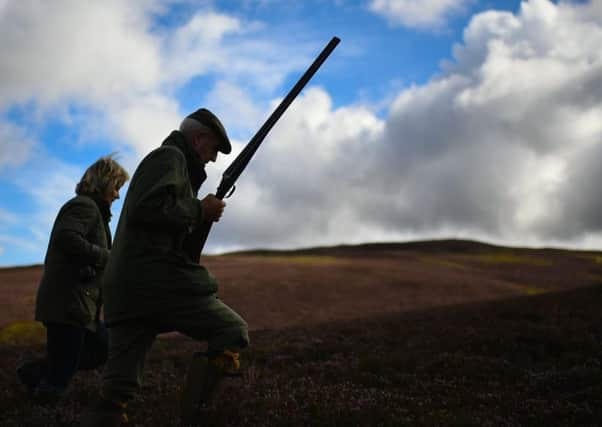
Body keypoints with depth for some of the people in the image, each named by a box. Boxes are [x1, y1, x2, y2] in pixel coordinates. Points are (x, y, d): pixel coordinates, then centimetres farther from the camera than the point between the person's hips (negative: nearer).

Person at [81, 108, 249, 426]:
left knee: (115, 394, 2)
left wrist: (199, 214, 15)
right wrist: (200, 210, -6)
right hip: (158, 281, -9)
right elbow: (148, 208, -18)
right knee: (233, 332, 3)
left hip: (122, 287, 9)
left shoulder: (161, 161, 30)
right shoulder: (170, 157, 1)